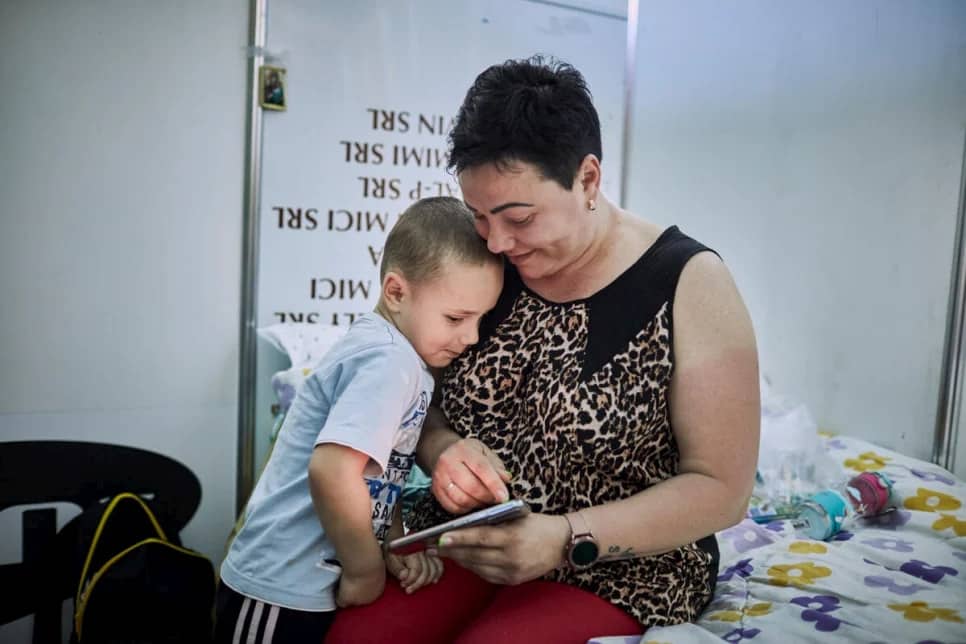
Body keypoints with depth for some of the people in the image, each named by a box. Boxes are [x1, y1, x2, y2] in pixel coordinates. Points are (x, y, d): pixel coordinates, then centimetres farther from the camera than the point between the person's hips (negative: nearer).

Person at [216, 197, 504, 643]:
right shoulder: (390, 360, -23)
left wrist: (394, 546, -2)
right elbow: (332, 471, -34)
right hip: (283, 595, -9)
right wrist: (367, 572, -19)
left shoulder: (399, 358, 5)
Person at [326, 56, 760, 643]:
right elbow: (428, 411, 7)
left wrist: (568, 540, -24)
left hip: (616, 566, -3)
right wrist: (443, 449, -16)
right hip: (461, 543, 4)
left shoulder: (690, 284, -14)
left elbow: (721, 489, -13)